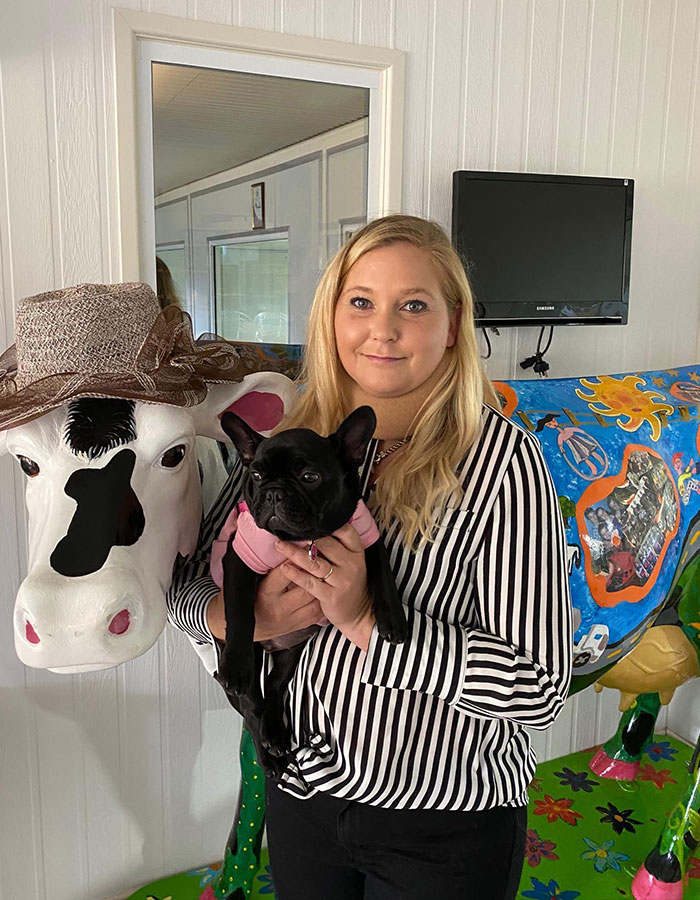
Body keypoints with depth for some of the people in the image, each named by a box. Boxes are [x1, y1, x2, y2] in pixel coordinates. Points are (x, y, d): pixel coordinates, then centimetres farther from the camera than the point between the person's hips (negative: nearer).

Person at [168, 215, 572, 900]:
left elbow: (540, 686, -21)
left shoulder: (501, 458, -19)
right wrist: (245, 616, -21)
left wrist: (367, 620, -28)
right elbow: (188, 584, 0)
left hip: (446, 820, -3)